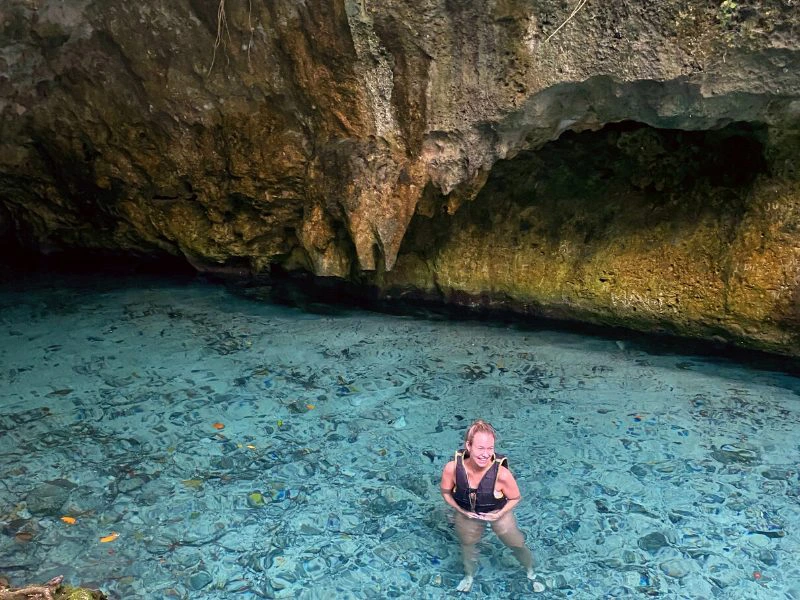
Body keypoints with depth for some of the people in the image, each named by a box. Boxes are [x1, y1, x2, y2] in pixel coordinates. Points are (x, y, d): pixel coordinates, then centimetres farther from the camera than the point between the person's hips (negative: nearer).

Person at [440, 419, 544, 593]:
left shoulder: (501, 474, -39)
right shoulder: (452, 468, -35)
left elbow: (515, 498, -17)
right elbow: (446, 492, -13)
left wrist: (499, 514, -23)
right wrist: (461, 510, -20)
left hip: (498, 514, -1)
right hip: (467, 517, 1)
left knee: (518, 546, 21)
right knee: (467, 548, 29)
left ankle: (531, 573, 57)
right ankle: (469, 576, 63)